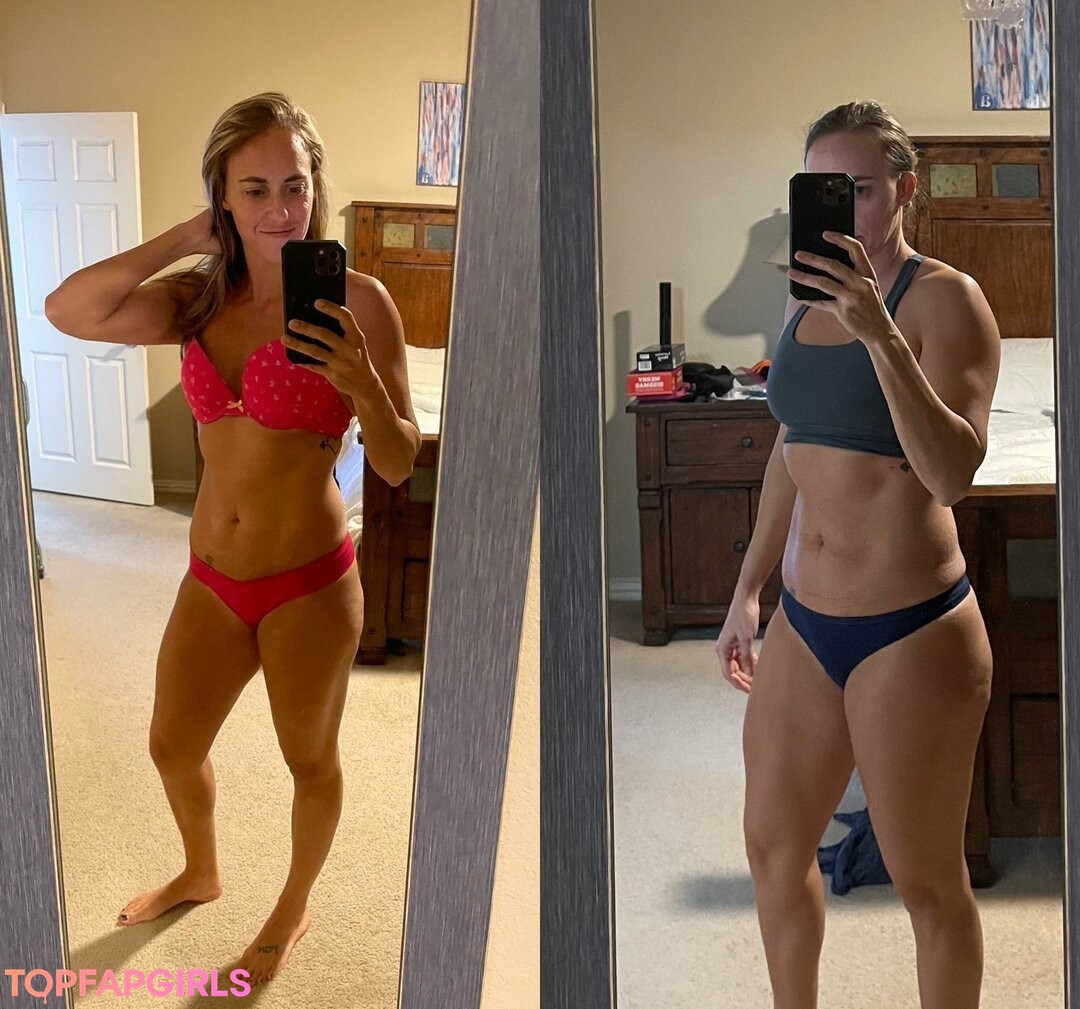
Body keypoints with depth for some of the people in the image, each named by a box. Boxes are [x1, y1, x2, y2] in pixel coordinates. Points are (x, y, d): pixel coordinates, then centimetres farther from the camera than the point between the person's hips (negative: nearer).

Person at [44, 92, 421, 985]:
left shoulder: (356, 301, -14)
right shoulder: (200, 300, -1)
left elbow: (398, 465, -12)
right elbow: (69, 313, -15)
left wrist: (362, 384, -31)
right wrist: (184, 239, -13)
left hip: (310, 584, -5)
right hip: (212, 579, 5)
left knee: (310, 759, 16)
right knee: (173, 747, 22)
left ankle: (294, 907, 44)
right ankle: (201, 873, 52)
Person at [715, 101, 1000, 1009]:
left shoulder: (944, 297, -13)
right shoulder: (808, 295, 8)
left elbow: (953, 473, -25)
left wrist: (881, 332, -34)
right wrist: (749, 589, 18)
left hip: (912, 632, -7)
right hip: (804, 624, 7)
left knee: (927, 880, 6)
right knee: (774, 847, 19)